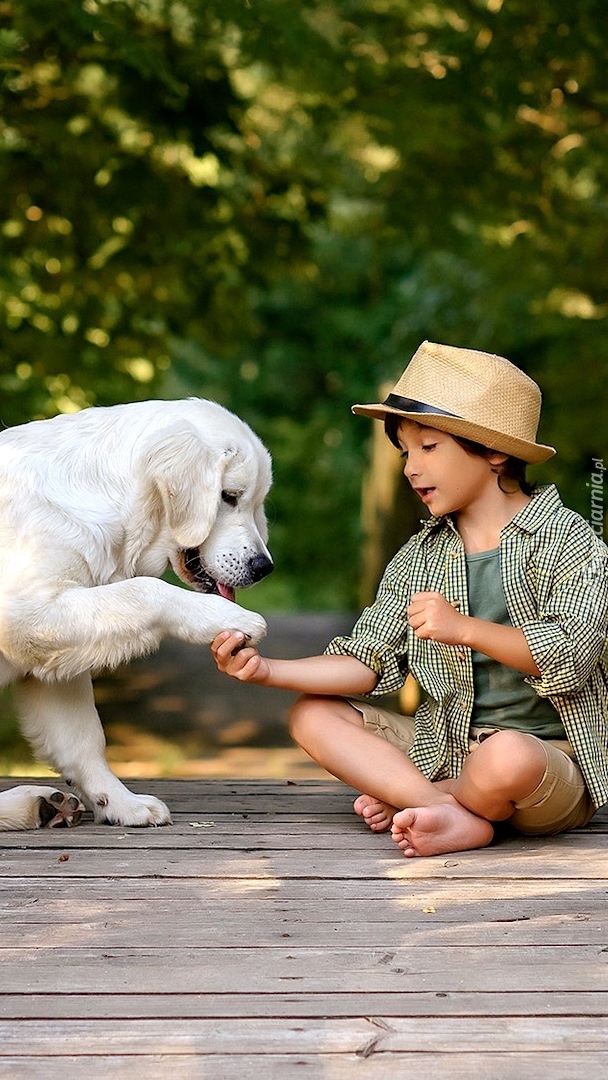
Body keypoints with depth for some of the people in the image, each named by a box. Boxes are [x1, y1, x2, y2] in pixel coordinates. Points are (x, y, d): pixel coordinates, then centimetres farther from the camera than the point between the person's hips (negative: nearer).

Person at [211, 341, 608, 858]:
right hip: (447, 749, 6)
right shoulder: (419, 557, 11)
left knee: (507, 757, -41)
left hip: (554, 753, -6)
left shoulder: (566, 538, -5)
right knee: (313, 715, -5)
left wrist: (466, 629, -27)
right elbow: (367, 662, 3)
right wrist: (268, 670, -11)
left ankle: (400, 795, -9)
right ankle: (457, 817, -20)